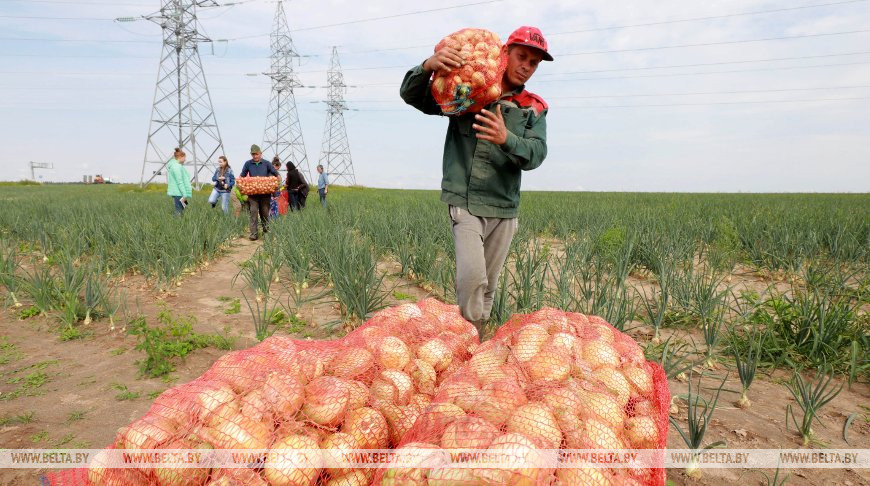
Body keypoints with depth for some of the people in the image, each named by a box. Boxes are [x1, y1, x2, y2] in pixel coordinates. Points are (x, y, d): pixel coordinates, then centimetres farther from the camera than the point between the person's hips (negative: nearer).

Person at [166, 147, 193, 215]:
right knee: (179, 212, -9)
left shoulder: (175, 165, 17)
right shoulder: (176, 166, -15)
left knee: (181, 210, 14)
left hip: (177, 192, 10)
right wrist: (185, 195, -21)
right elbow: (179, 182, -20)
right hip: (178, 193, -10)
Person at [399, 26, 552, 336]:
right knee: (472, 275, -20)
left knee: (489, 284, 10)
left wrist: (506, 139, -28)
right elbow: (411, 96, 1)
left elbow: (536, 154, -6)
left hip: (505, 208, 4)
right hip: (465, 203, -3)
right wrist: (428, 67, -21)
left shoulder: (534, 109, 9)